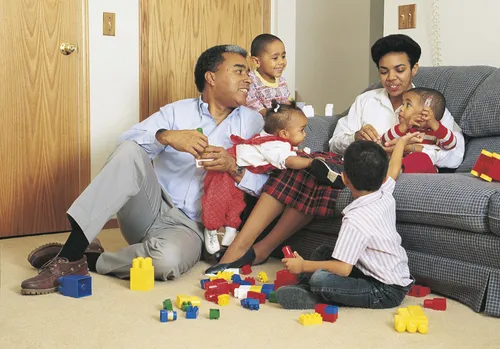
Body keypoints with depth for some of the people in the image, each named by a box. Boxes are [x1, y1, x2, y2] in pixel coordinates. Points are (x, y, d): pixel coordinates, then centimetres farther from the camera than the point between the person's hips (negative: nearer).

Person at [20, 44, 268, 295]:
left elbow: (265, 182, 1)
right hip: (151, 208, 1)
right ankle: (70, 253, -29)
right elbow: (127, 141, -5)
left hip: (189, 227, -1)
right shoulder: (177, 111, 10)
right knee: (130, 152, -28)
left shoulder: (253, 122, 9)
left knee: (168, 260, -38)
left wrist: (233, 168, -18)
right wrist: (166, 136, -24)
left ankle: (90, 260, -11)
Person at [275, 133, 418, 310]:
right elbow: (393, 169, 19)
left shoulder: (355, 220, -26)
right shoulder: (386, 195, -4)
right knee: (322, 252, 13)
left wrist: (303, 266, -14)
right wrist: (401, 142, 38)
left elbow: (343, 268, -26)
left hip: (387, 293, -9)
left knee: (319, 279, -29)